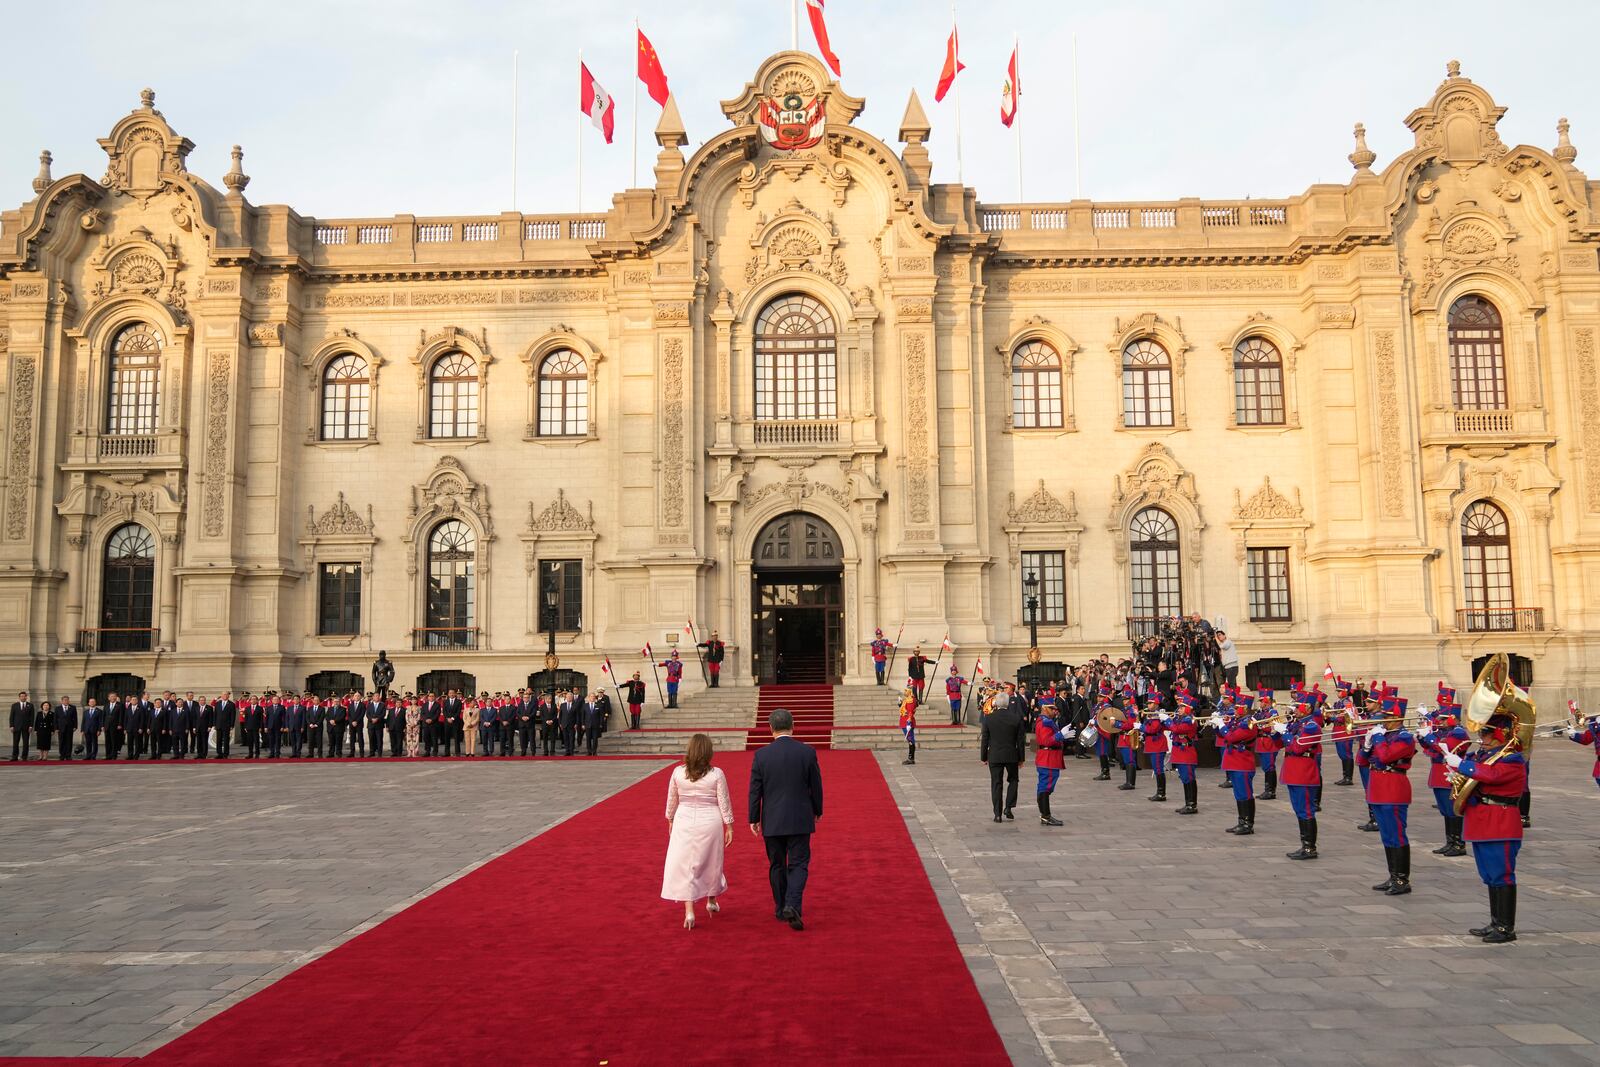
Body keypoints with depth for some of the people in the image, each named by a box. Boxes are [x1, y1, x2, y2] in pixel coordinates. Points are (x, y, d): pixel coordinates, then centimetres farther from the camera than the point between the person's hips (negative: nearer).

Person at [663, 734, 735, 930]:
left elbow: (672, 800, 6)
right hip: (710, 822, 0)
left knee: (685, 864, 4)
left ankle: (689, 911, -5)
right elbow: (724, 803, -5)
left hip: (684, 821, 0)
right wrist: (729, 826, 5)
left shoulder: (678, 772, -4)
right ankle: (712, 901, 36)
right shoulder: (716, 774, -9)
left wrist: (670, 821, 20)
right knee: (710, 862, 19)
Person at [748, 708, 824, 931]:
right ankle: (793, 906, -15)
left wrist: (754, 819, 7)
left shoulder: (761, 754, -7)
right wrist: (817, 811, 16)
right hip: (800, 819, -1)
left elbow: (755, 790, -3)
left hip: (772, 821, 1)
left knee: (776, 866, 14)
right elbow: (816, 785, 1)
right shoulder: (807, 752, -7)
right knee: (798, 864, 4)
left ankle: (781, 909, 22)